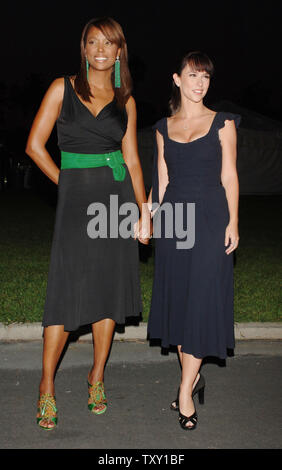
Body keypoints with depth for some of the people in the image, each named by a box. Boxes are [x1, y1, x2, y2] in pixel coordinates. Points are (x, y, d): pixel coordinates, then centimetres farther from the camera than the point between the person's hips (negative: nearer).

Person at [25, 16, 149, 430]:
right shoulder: (63, 88, 3)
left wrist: (144, 212, 4)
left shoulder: (125, 101, 10)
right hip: (76, 199, -3)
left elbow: (132, 159, 9)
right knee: (67, 292, -4)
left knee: (110, 288, 6)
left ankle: (97, 375, 23)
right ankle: (47, 385, 11)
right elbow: (35, 145, 1)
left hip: (117, 198, 3)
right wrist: (69, 184, 3)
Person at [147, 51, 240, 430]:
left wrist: (233, 222, -7)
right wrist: (149, 217, 7)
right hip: (173, 219, 4)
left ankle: (186, 390, 3)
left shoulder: (222, 123, 3)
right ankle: (193, 376, 23)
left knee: (201, 300, -4)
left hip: (210, 217, -3)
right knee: (177, 297, 7)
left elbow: (229, 175, -1)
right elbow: (162, 180, 12)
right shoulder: (164, 128, 11)